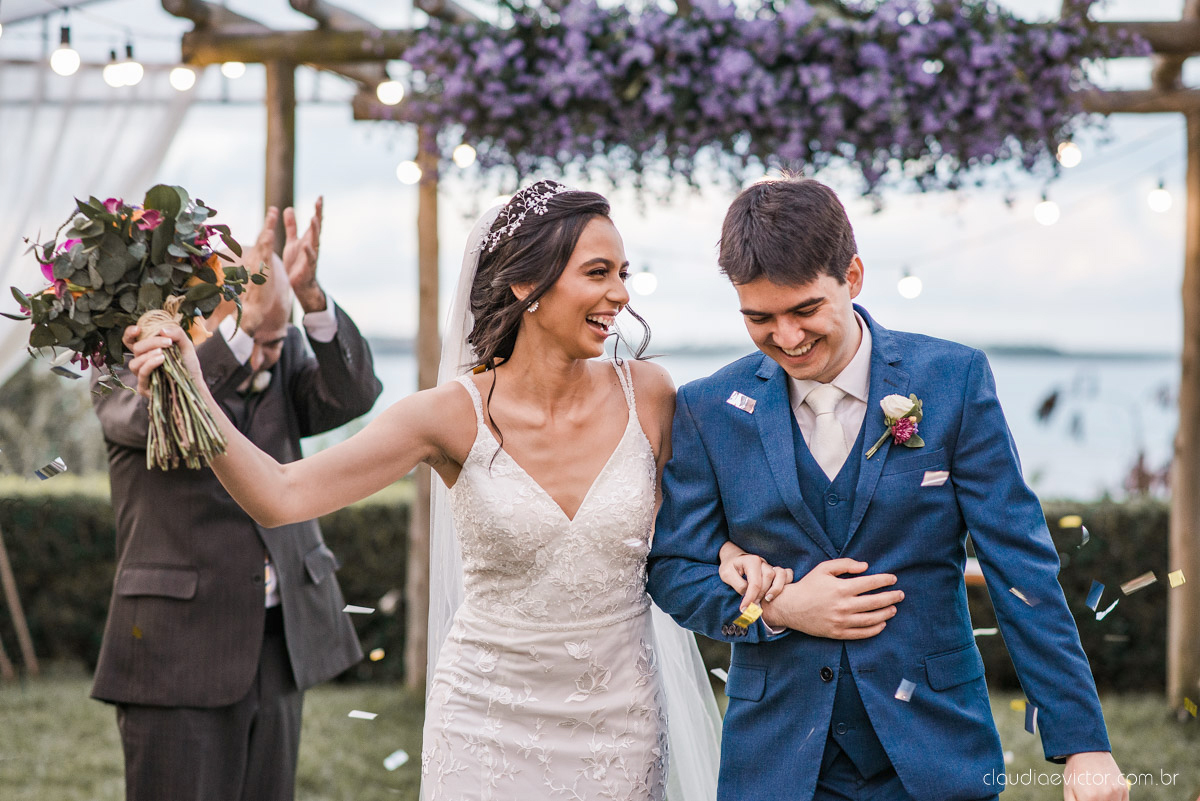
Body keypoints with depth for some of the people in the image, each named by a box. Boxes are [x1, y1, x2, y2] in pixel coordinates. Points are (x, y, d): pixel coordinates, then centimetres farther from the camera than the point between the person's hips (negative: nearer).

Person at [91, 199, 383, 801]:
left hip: (281, 646, 5)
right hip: (178, 652, -5)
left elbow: (352, 393, -10)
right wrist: (249, 321, -39)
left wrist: (309, 295, -25)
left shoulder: (282, 360, 8)